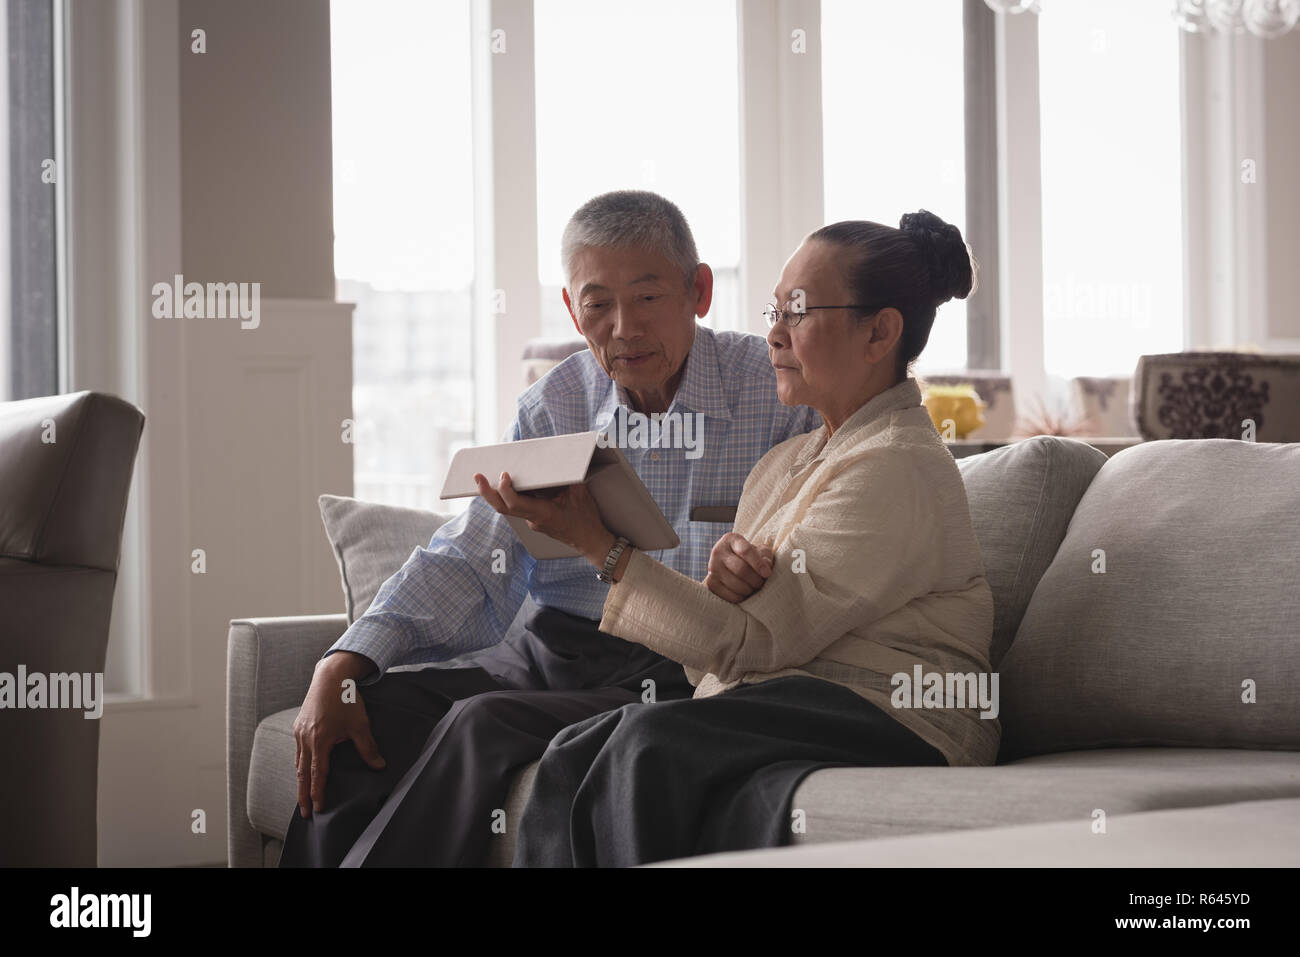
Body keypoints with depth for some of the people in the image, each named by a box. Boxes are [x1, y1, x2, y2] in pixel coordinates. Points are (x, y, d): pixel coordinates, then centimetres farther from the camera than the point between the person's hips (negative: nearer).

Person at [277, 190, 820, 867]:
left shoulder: (779, 392, -3)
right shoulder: (552, 409, 11)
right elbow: (469, 559, 6)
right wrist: (345, 666, -8)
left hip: (688, 672, -5)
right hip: (553, 652, 5)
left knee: (487, 726, -28)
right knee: (367, 714, -16)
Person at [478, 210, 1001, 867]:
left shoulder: (898, 471, -8)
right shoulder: (785, 464, 22)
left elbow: (753, 643, -13)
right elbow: (707, 659, 17)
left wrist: (602, 546, -13)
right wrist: (719, 586, -8)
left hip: (889, 729, -8)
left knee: (650, 743, -32)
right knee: (576, 758, -21)